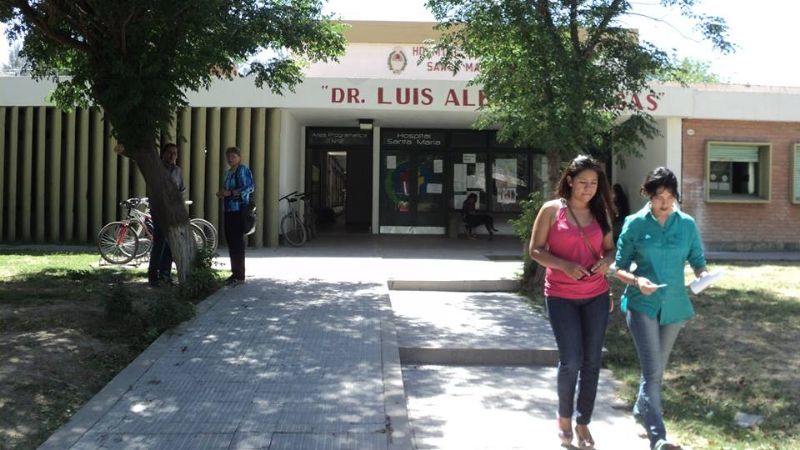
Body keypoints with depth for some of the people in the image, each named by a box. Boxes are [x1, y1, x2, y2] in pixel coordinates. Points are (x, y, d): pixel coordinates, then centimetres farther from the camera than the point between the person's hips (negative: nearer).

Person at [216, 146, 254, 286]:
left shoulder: (243, 170, -6)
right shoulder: (228, 172, 20)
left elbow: (249, 188, -15)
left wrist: (229, 193, -18)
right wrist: (222, 194, 8)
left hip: (238, 210, -9)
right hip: (229, 210, 9)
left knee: (237, 241, -9)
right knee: (230, 241, 9)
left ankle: (240, 275, -5)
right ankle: (235, 273, 17)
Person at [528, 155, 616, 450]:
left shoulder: (600, 212, 7)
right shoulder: (552, 209, -4)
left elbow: (610, 249, 13)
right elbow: (535, 250, -4)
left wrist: (606, 261, -10)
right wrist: (564, 265, -19)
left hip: (596, 297, 4)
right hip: (561, 297, -3)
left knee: (592, 361, 5)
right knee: (571, 360, -5)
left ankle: (583, 424, 20)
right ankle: (564, 417, 20)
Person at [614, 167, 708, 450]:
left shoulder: (687, 224, 1)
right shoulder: (635, 224, -5)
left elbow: (697, 261, 5)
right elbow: (619, 268, -3)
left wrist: (703, 275, -18)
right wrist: (636, 280, -23)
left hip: (673, 306, 4)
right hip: (642, 304, -4)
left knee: (656, 369, 19)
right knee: (652, 371, -12)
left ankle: (641, 411, 42)